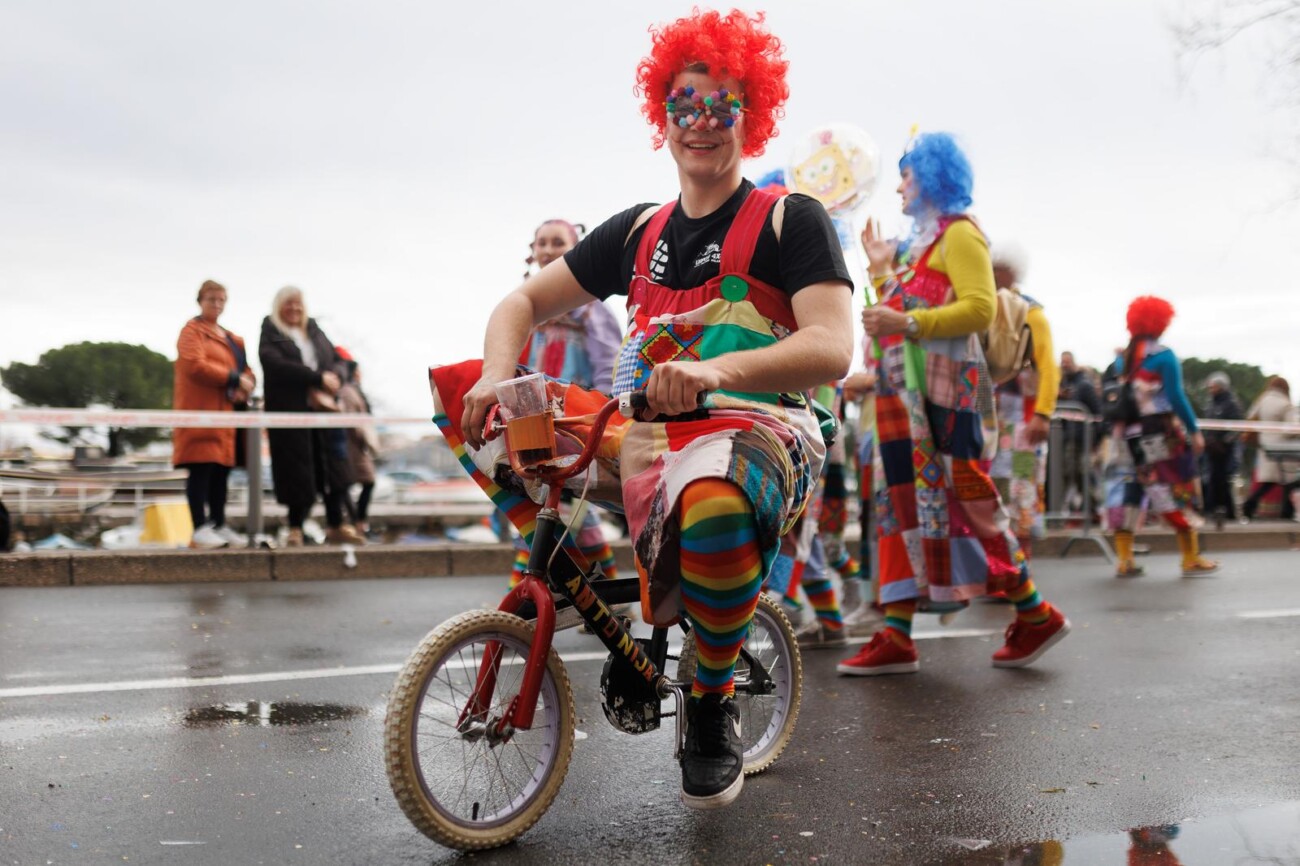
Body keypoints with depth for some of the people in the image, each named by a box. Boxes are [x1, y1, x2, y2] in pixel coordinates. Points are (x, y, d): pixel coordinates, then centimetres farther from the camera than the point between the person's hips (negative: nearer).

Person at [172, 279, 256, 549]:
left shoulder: (232, 339, 23)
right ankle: (200, 529, -10)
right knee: (201, 469, -10)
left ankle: (220, 525, 15)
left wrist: (245, 387, -5)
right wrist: (233, 378, -16)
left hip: (226, 413, 7)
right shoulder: (192, 331, 0)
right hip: (200, 411, -7)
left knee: (221, 470, 9)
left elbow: (245, 369, 18)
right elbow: (195, 365, -15)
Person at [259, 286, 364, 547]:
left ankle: (336, 526, 8)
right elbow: (276, 365, -15)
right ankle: (295, 529, 9)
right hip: (290, 412, -4)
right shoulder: (271, 334, 3)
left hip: (324, 409, 4)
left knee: (334, 467, 0)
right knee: (298, 471, -2)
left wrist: (332, 381, -9)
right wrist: (318, 378, -19)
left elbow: (337, 360, 14)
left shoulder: (314, 331, 19)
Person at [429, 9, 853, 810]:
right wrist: (497, 376, -7)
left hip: (756, 427, -5)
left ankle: (715, 697, -14)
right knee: (466, 395, -2)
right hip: (640, 431, 6)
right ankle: (576, 561, 2)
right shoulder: (638, 231, 16)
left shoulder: (789, 219, 1)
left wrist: (716, 369, -33)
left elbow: (832, 349, -14)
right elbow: (526, 302, 17)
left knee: (712, 502, -43)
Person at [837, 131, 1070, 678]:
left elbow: (980, 309, -17)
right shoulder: (916, 243, 23)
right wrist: (882, 270, 19)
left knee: (961, 499, -7)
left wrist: (906, 322, -22)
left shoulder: (958, 233, -3)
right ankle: (896, 635, 3)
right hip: (901, 390, 9)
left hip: (943, 387, -9)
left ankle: (1035, 613, 7)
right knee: (901, 502, 3)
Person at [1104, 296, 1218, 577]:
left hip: (1127, 435, 6)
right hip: (1162, 434, -6)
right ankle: (1191, 559, 8)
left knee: (1127, 489, 6)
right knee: (1180, 490, 4)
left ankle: (1124, 560, 3)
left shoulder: (1123, 358, 10)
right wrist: (1194, 431, -7)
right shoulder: (1163, 356, -8)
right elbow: (1176, 397, -11)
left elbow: (1116, 399, 8)